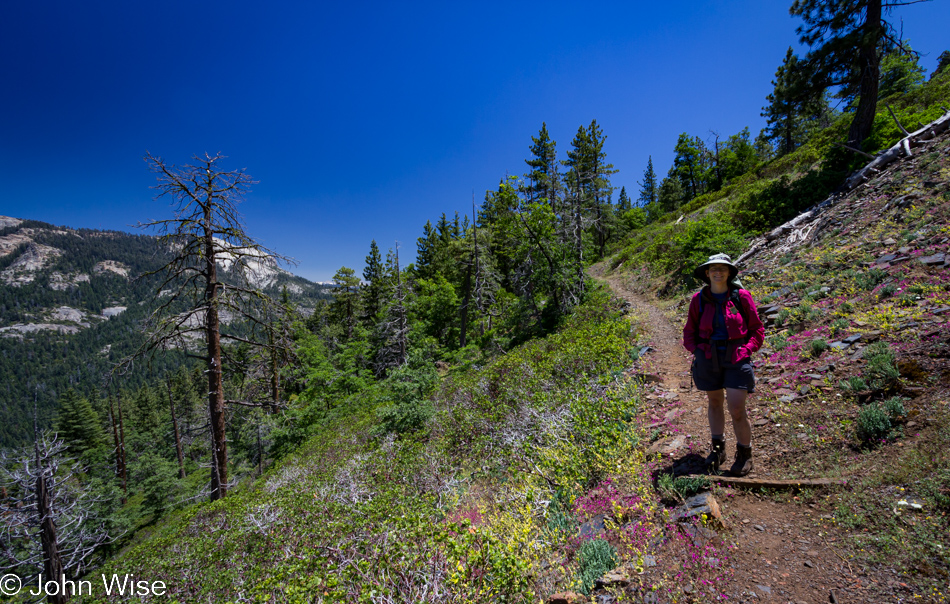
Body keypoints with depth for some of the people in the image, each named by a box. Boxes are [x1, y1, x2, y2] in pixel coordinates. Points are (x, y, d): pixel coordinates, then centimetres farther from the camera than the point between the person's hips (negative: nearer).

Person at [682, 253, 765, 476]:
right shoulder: (699, 299, -1)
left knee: (737, 409, -5)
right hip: (709, 358, 2)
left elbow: (757, 329, 4)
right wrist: (696, 351, -4)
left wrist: (746, 350, -9)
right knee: (714, 402, 16)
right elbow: (689, 331, 9)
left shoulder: (741, 297, -4)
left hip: (736, 359, -2)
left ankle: (745, 454, 19)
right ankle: (718, 448, 34)